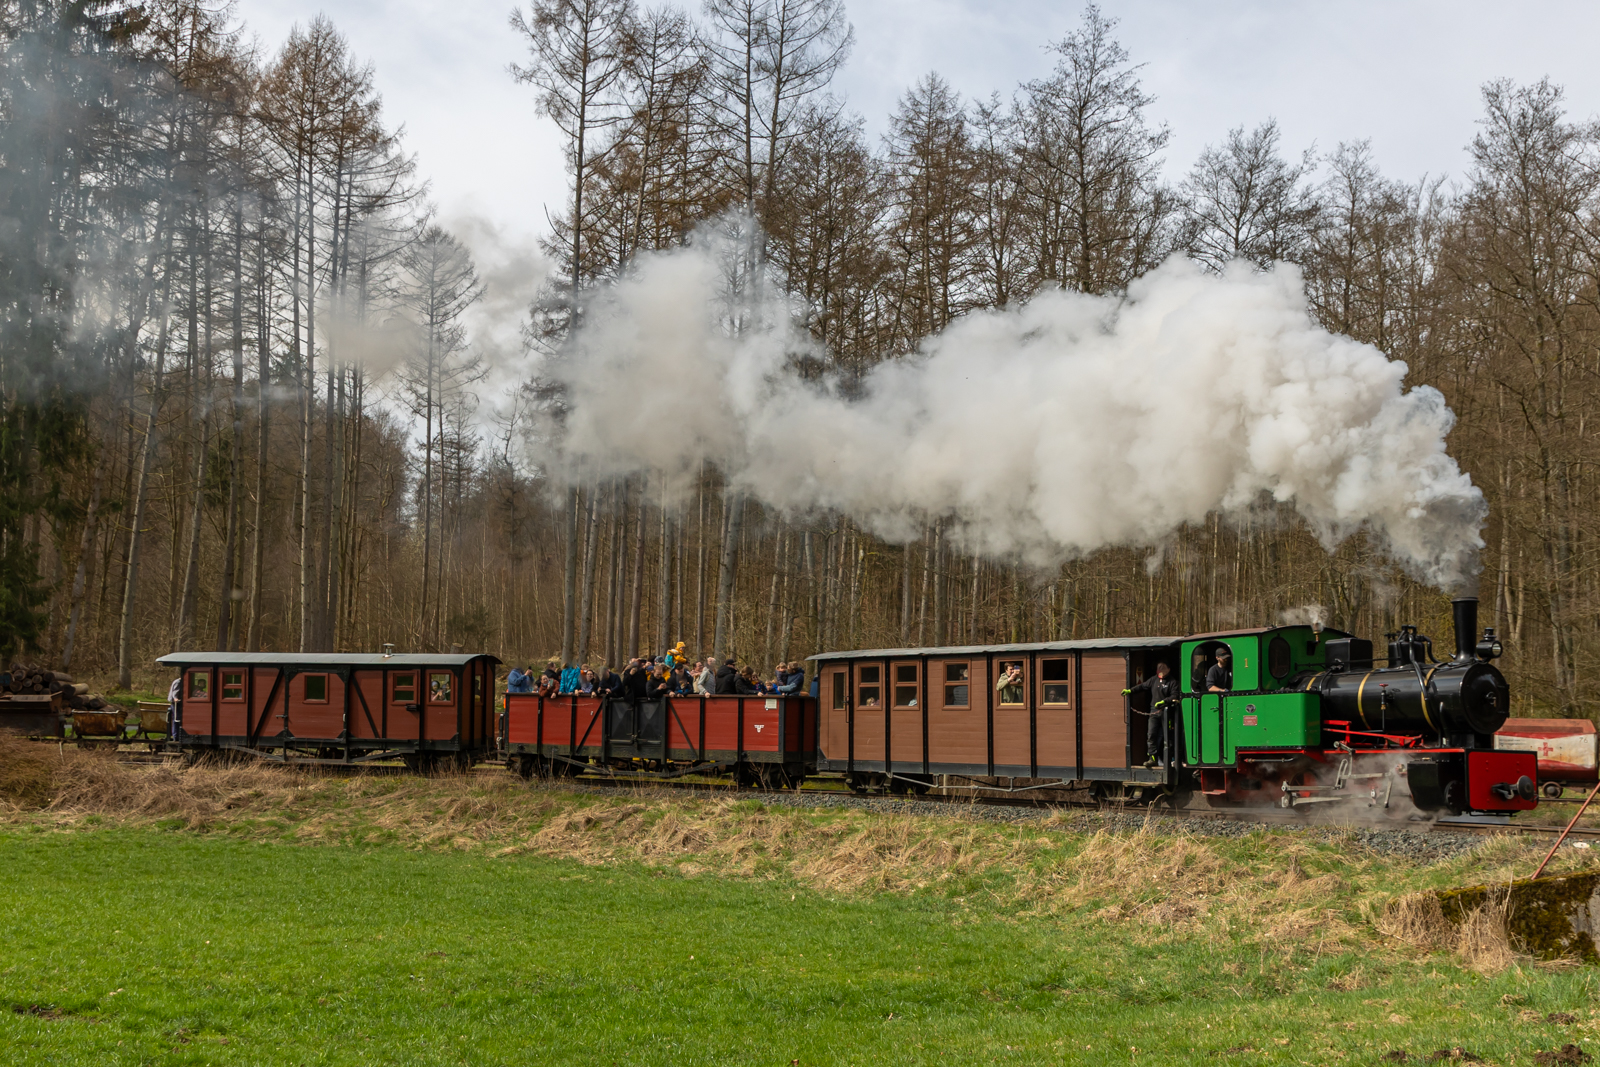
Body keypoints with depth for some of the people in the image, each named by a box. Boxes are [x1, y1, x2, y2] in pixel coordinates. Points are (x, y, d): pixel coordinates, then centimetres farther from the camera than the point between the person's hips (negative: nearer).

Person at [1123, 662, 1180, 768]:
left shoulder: (1172, 682, -3)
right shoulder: (1154, 679, 13)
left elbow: (1174, 696, -13)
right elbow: (1143, 686, 21)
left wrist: (1164, 702, -26)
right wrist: (1130, 691, 14)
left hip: (1166, 712, -4)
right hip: (1154, 711, 4)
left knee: (1166, 737, 1)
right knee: (1151, 735, -7)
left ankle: (1165, 760, 10)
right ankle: (1152, 758, -9)